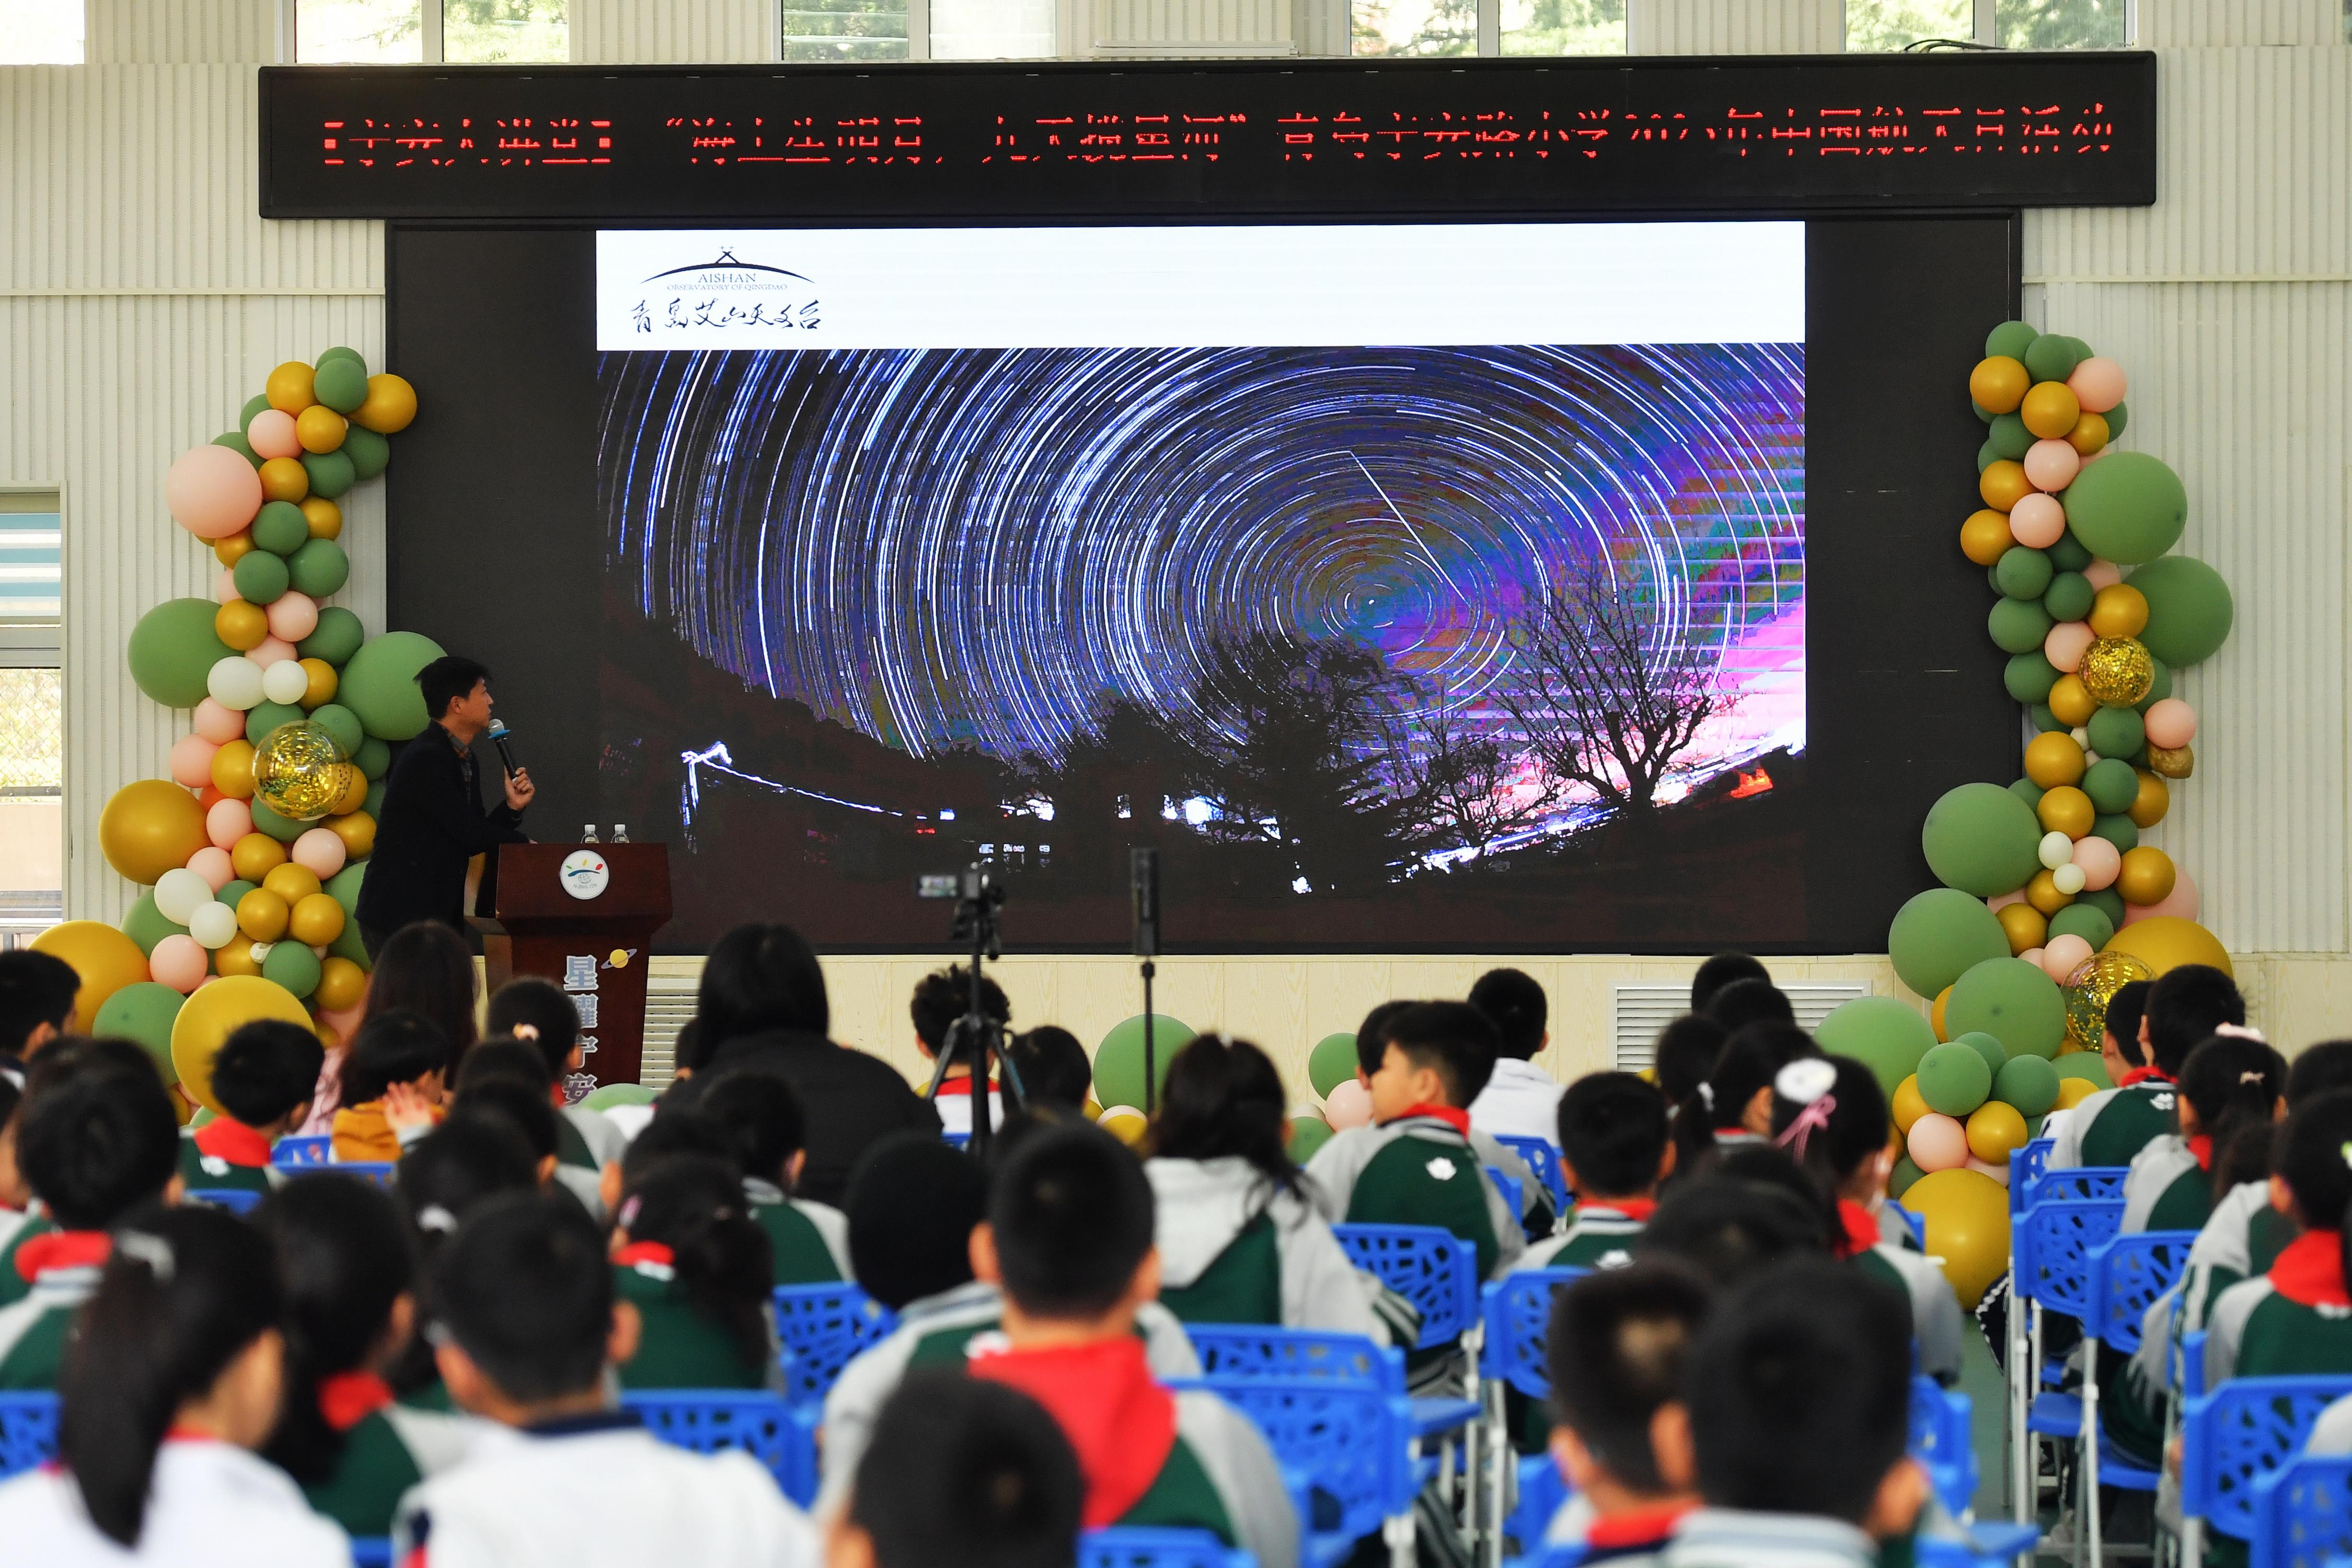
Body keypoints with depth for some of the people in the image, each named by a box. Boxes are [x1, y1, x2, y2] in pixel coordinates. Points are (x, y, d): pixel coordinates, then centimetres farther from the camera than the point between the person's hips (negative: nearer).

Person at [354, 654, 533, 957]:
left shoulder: (465, 761, 13)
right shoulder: (426, 759, -18)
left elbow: (474, 839, 14)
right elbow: (469, 834, -19)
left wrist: (512, 807, -1)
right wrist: (523, 843, -4)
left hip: (441, 915, 9)